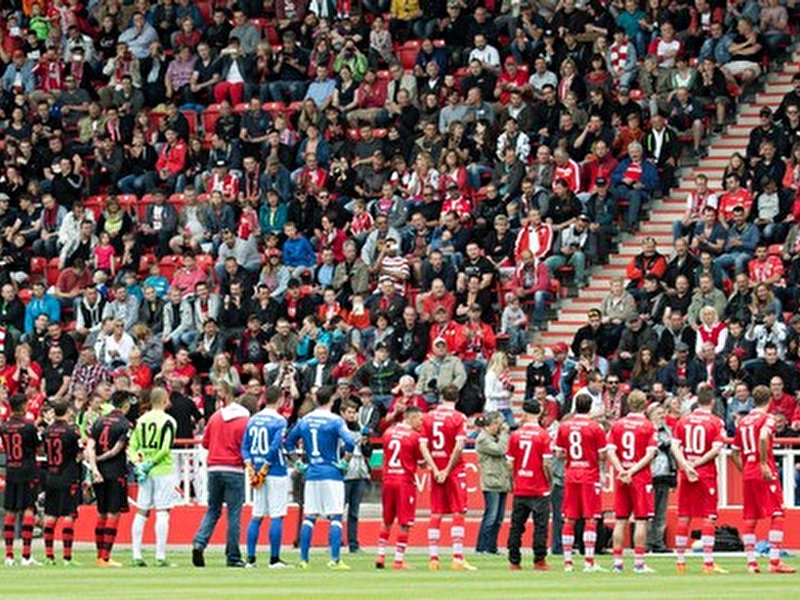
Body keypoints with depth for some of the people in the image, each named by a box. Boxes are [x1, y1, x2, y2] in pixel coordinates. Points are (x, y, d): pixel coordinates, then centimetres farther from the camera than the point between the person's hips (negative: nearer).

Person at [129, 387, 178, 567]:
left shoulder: (141, 420, 9)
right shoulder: (168, 421, -8)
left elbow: (132, 446, 6)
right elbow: (165, 449, -16)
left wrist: (138, 464, -1)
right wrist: (151, 463, -9)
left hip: (145, 472, 5)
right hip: (164, 471, -5)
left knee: (141, 512, 9)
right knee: (162, 512, -4)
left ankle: (137, 555, 7)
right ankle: (160, 556, -9)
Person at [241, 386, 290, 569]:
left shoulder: (253, 419, 9)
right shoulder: (279, 421, -10)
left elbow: (245, 446, 7)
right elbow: (275, 447, -18)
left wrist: (250, 467, 1)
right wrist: (265, 468, -12)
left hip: (258, 473, 6)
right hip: (276, 472, -6)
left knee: (256, 516, 10)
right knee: (277, 516, -1)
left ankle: (251, 558, 8)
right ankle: (274, 559, -1)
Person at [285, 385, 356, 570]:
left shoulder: (305, 420, 7)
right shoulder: (335, 421, -9)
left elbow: (289, 442, 16)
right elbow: (349, 443, -21)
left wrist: (299, 463, 19)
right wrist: (345, 462, -7)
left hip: (311, 473, 5)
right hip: (332, 473, -5)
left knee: (309, 517, 9)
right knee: (335, 517, -1)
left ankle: (303, 559, 8)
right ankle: (335, 560, -7)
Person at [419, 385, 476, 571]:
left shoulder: (429, 417, 6)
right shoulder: (458, 418, -6)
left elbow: (423, 446, -1)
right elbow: (459, 446, -16)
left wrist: (435, 470, -5)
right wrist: (447, 470, -10)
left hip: (436, 470, 4)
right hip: (455, 470, -4)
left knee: (435, 514, 6)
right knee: (458, 513, -2)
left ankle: (433, 558, 4)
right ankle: (458, 558, -9)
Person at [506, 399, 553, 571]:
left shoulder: (516, 435, 1)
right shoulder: (543, 435, -8)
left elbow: (510, 464, 5)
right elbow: (546, 464, -11)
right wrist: (550, 483, 3)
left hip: (519, 489, 3)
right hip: (539, 490, -3)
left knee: (516, 526, 9)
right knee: (540, 525, 1)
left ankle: (514, 561, 10)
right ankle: (539, 561, -2)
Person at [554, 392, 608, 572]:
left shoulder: (564, 427, 3)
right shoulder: (595, 428, -7)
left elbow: (559, 454, 7)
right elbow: (602, 456, -6)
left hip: (570, 476, 3)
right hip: (590, 476, -3)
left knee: (569, 520, 6)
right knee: (590, 519, -3)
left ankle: (567, 562, 6)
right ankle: (589, 561, -8)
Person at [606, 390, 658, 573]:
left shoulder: (617, 425, 6)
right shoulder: (648, 426, -4)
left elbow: (610, 451, -2)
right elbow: (650, 454, -12)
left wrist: (622, 471, -8)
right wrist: (633, 471, -12)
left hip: (622, 478, 4)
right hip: (642, 477, -4)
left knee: (620, 520, 8)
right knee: (641, 520, -1)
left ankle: (617, 561, 8)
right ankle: (639, 563, -3)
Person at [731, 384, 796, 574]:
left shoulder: (743, 421, 15)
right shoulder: (767, 418, -5)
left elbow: (735, 453, 17)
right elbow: (763, 437, -25)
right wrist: (764, 464, -21)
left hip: (748, 474, 7)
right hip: (765, 473, -7)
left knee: (750, 519, 9)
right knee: (777, 515, -5)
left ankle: (751, 562, 6)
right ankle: (775, 561, -13)